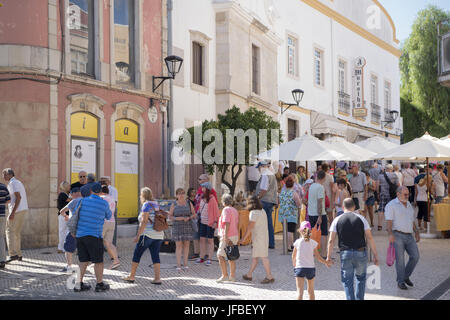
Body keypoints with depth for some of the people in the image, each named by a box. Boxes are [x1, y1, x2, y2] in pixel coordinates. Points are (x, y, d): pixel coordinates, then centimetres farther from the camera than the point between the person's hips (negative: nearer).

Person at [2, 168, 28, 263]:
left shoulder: (12, 183, -10)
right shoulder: (19, 183, 21)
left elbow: (18, 197, -21)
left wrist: (13, 212, -25)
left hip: (17, 211, -9)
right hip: (24, 210, 9)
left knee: (10, 232, -7)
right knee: (16, 233, 15)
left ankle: (13, 254, -16)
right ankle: (18, 255, 17)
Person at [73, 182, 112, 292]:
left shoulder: (83, 201, 2)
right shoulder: (104, 203, -4)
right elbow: (108, 216, 15)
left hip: (80, 235, 4)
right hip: (94, 236, -4)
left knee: (84, 261, 11)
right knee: (98, 261, 6)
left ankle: (79, 284, 10)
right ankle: (100, 284, 12)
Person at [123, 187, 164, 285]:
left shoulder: (146, 205, -8)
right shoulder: (156, 204, 14)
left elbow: (144, 221, -15)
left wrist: (138, 235, -14)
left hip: (147, 234, -7)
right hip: (158, 235, 7)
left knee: (137, 254, 6)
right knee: (155, 256, 4)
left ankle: (131, 277, 14)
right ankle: (157, 278, -4)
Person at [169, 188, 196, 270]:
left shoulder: (189, 203, 1)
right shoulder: (174, 205, -1)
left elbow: (194, 215, 4)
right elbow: (170, 216, 3)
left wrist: (189, 218, -16)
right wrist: (176, 218, -16)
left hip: (188, 227, 1)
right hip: (177, 227, -1)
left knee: (186, 244, 6)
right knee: (178, 245, -3)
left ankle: (185, 264, 15)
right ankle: (178, 265, 0)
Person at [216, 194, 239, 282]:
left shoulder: (226, 210, -12)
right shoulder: (235, 210, 14)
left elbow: (227, 223, -21)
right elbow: (237, 225, 16)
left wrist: (226, 237, -25)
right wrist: (237, 238, 21)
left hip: (228, 237, -9)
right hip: (235, 236, 9)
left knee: (220, 255, -4)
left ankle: (224, 275, -6)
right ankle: (232, 276, 11)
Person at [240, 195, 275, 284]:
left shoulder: (254, 213, -14)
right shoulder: (262, 211, 13)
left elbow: (250, 227, -16)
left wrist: (244, 238, -11)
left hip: (258, 237, -9)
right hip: (264, 236, 9)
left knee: (263, 257, -6)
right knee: (254, 257, 15)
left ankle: (269, 277, -5)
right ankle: (249, 275, 22)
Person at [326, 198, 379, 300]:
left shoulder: (337, 220, 3)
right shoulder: (361, 218, 2)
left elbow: (331, 240, 0)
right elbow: (369, 238, -1)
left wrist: (328, 256, 7)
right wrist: (375, 255, 3)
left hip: (345, 253, 0)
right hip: (360, 253, 0)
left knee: (347, 280, 9)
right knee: (361, 278, 20)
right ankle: (359, 298, 19)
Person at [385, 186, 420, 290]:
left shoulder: (409, 205, 18)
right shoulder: (391, 205, -5)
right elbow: (389, 221, -14)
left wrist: (416, 232, 19)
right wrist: (390, 234, -25)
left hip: (409, 236, 6)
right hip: (397, 235, -6)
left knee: (415, 256, -3)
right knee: (400, 259, -5)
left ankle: (406, 276, 16)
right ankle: (400, 281, 7)